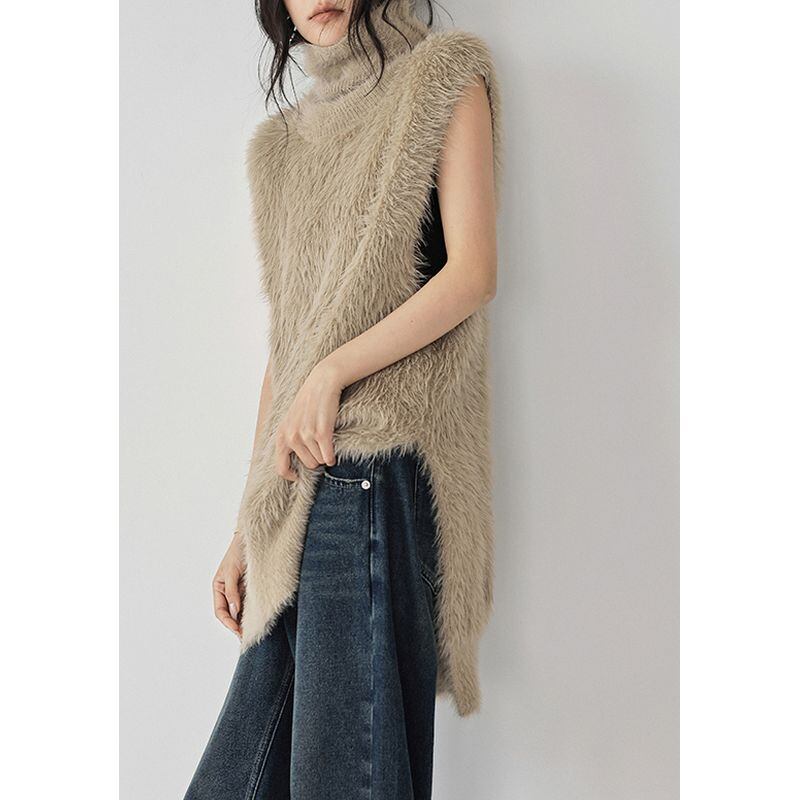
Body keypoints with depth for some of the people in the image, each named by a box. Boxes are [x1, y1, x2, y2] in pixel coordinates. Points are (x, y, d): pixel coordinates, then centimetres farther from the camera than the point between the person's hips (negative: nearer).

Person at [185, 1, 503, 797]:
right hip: (300, 480, 6)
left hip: (377, 458, -6)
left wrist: (333, 372, -11)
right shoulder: (287, 141, 23)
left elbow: (473, 273, -4)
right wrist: (248, 528, 13)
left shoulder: (443, 78, 9)